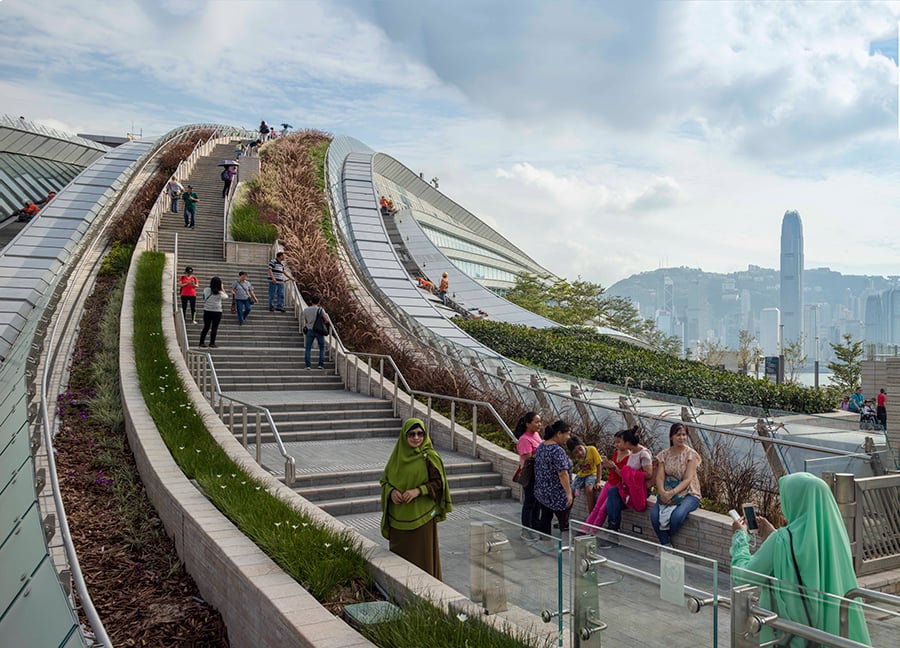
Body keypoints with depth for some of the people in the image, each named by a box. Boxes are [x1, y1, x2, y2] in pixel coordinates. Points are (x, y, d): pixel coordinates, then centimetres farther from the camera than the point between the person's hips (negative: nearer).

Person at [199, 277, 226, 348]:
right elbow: (226, 296, 7)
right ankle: (212, 344, 2)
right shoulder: (220, 293, -11)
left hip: (207, 311, 4)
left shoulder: (206, 290, -3)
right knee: (214, 328, 3)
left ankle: (202, 343, 12)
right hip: (217, 312, -4)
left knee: (206, 327, 12)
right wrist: (222, 289, 4)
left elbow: (204, 299, 12)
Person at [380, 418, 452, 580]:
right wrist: (392, 491, -11)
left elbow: (439, 483, -6)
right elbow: (385, 479, 10)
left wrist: (418, 490, -20)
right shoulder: (397, 454, 4)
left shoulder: (429, 457, -7)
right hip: (399, 517, 4)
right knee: (399, 553, 12)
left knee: (421, 553, 2)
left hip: (421, 515, -4)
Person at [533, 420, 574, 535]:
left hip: (541, 492, 8)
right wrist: (569, 493, -18)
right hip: (557, 495, -8)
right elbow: (562, 474, -24)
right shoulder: (557, 451, -22)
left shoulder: (540, 447, 5)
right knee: (564, 525, 6)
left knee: (543, 522, 13)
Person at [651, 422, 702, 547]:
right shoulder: (665, 454, 6)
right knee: (654, 515, -26)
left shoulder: (691, 454, -5)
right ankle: (666, 545, -9)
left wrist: (672, 492, -27)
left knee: (677, 515, -32)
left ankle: (665, 539, -3)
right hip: (668, 493, 3)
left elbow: (688, 479, -14)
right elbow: (660, 477, -1)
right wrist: (662, 492, -22)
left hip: (688, 494, -3)